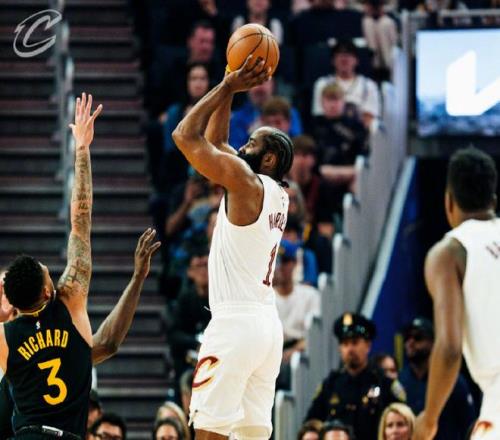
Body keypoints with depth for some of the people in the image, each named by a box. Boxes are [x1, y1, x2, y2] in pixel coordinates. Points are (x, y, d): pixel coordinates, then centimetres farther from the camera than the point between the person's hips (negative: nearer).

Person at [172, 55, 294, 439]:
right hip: (269, 324, 9)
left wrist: (227, 87, -1)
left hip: (236, 322, -9)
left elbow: (186, 136, -8)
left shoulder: (245, 180, -8)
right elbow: (214, 141, 26)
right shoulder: (278, 195, 16)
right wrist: (230, 90, 20)